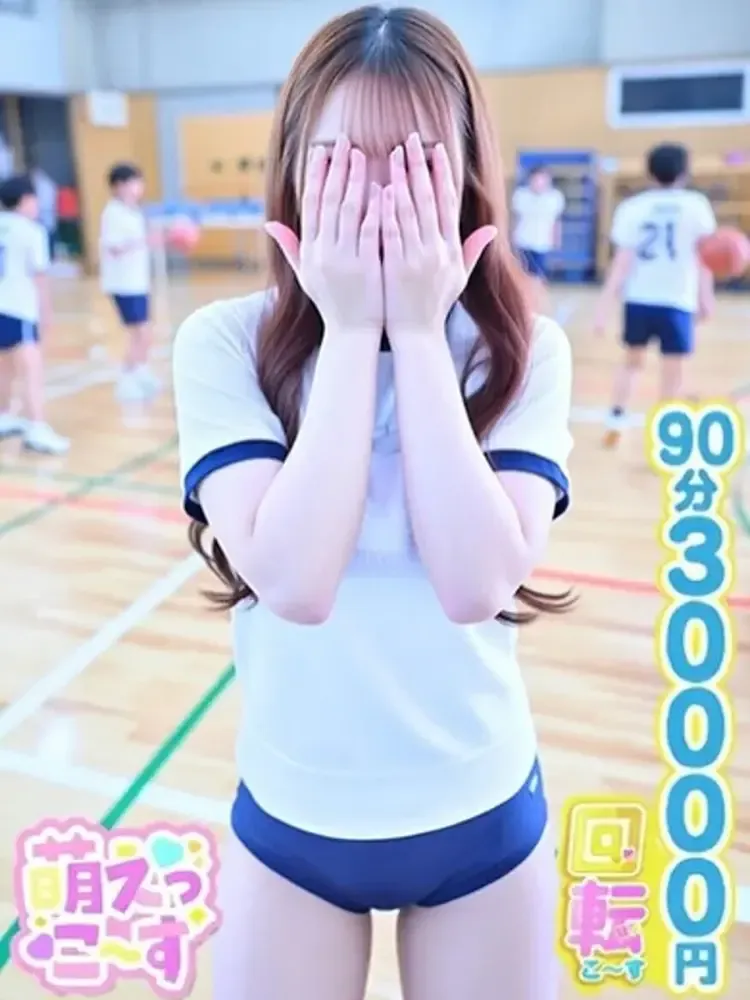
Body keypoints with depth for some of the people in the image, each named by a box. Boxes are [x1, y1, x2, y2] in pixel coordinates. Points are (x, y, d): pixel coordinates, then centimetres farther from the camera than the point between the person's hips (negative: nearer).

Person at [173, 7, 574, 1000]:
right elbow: (293, 582, -25)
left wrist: (421, 333, -23)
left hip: (483, 814, 1)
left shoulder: (526, 351, -11)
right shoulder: (223, 342, -13)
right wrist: (353, 331, -24)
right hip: (293, 817, 0)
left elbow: (476, 585, -24)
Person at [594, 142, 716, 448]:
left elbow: (622, 260, -4)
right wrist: (706, 296, 10)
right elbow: (704, 257, 1)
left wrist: (606, 304, -4)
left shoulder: (632, 206, 3)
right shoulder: (696, 204, 2)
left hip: (639, 298, 2)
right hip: (678, 300, -2)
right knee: (673, 373, 4)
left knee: (631, 361, 23)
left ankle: (616, 422, 22)